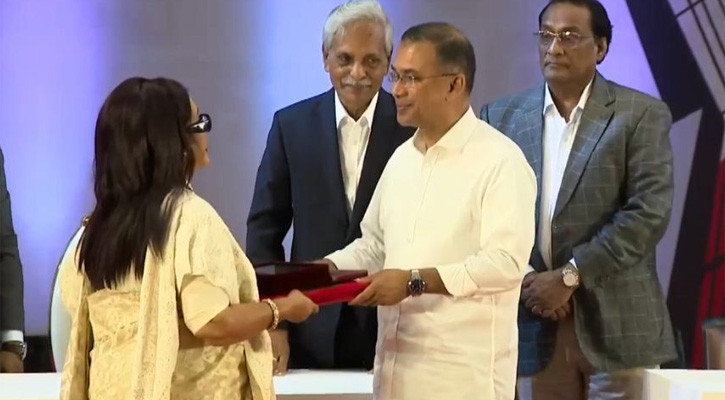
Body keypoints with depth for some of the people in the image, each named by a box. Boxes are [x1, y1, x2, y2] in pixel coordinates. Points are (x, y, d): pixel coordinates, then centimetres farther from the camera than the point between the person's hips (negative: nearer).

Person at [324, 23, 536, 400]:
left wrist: (414, 280, -21)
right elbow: (374, 245, 22)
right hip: (397, 366, 7)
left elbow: (506, 262, -18)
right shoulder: (402, 157, 15)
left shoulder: (500, 160, -10)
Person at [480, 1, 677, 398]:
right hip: (534, 321, 3)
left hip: (613, 321, -3)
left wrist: (570, 276, -13)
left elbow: (649, 212, -9)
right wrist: (524, 277, -10)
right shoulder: (503, 116, 9)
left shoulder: (641, 115, -1)